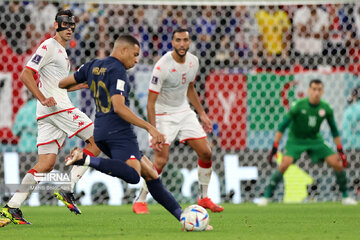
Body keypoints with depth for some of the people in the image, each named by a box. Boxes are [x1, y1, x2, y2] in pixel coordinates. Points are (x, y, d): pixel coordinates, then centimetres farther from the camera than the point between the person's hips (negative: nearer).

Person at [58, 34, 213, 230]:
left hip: (100, 132, 10)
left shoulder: (92, 66, 17)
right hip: (119, 131, -10)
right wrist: (149, 127, -22)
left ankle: (182, 216, 8)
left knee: (150, 174, 12)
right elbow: (118, 107, -21)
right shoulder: (117, 71, -8)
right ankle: (85, 159, -35)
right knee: (133, 175, -34)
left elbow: (62, 84, 24)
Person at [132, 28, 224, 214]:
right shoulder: (162, 66, -23)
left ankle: (204, 198, 17)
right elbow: (151, 102, -22)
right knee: (161, 159, -18)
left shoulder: (193, 61, -1)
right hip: (164, 114, -6)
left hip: (184, 111, 6)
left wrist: (202, 114, 15)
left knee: (206, 153, 0)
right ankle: (139, 202, -4)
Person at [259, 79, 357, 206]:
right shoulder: (298, 106, -20)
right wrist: (274, 148, -18)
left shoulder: (326, 109, -10)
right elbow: (282, 126, -15)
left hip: (315, 140, 3)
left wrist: (340, 151, 3)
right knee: (285, 163, -27)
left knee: (337, 164, -10)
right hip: (296, 140, -3)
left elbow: (334, 130, 4)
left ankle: (345, 196, 10)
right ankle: (267, 196, -15)